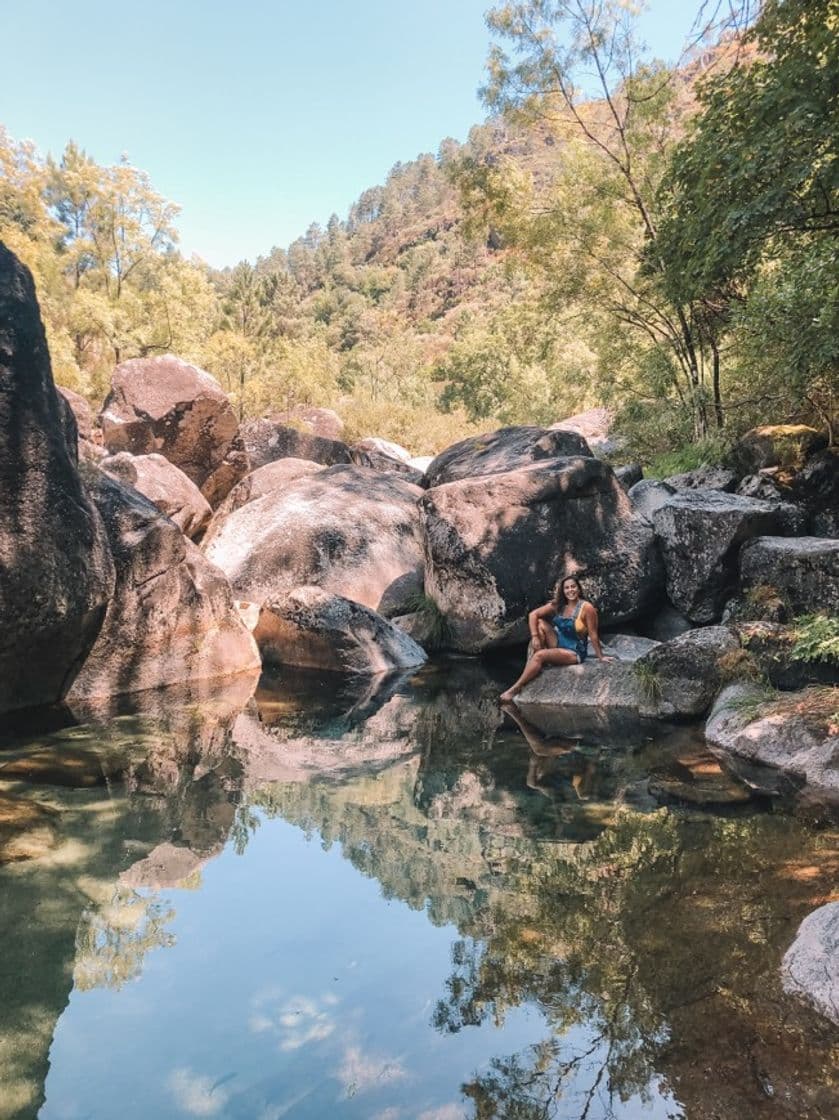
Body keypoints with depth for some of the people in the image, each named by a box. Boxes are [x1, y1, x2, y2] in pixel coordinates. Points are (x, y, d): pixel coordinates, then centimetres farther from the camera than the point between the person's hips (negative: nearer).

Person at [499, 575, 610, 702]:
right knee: (540, 624, -14)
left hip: (574, 652, -6)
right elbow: (533, 614, -5)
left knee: (539, 655, -26)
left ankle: (516, 688, -16)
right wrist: (535, 636, -16)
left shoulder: (587, 608, -18)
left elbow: (593, 635, -14)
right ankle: (536, 665, -11)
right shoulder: (558, 605, -1)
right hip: (558, 644, 6)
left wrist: (600, 657, -8)